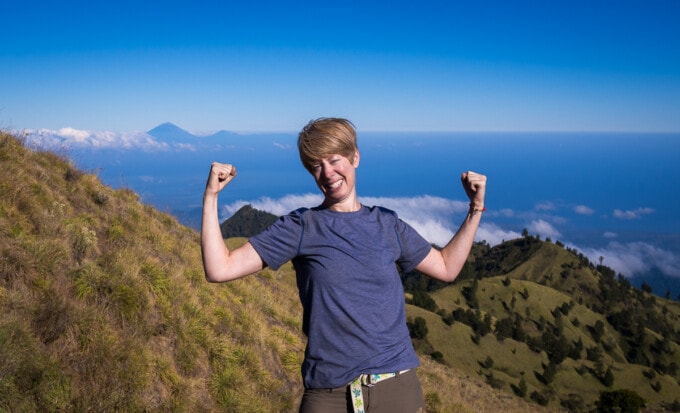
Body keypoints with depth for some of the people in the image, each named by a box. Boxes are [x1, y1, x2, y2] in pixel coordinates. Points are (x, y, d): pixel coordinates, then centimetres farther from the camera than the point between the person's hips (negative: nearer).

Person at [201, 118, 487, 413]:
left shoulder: (387, 225, 8)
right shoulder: (300, 227, -1)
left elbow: (446, 268, 18)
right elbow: (219, 269, -6)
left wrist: (476, 209, 12)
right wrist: (211, 195, -11)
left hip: (397, 385, 3)